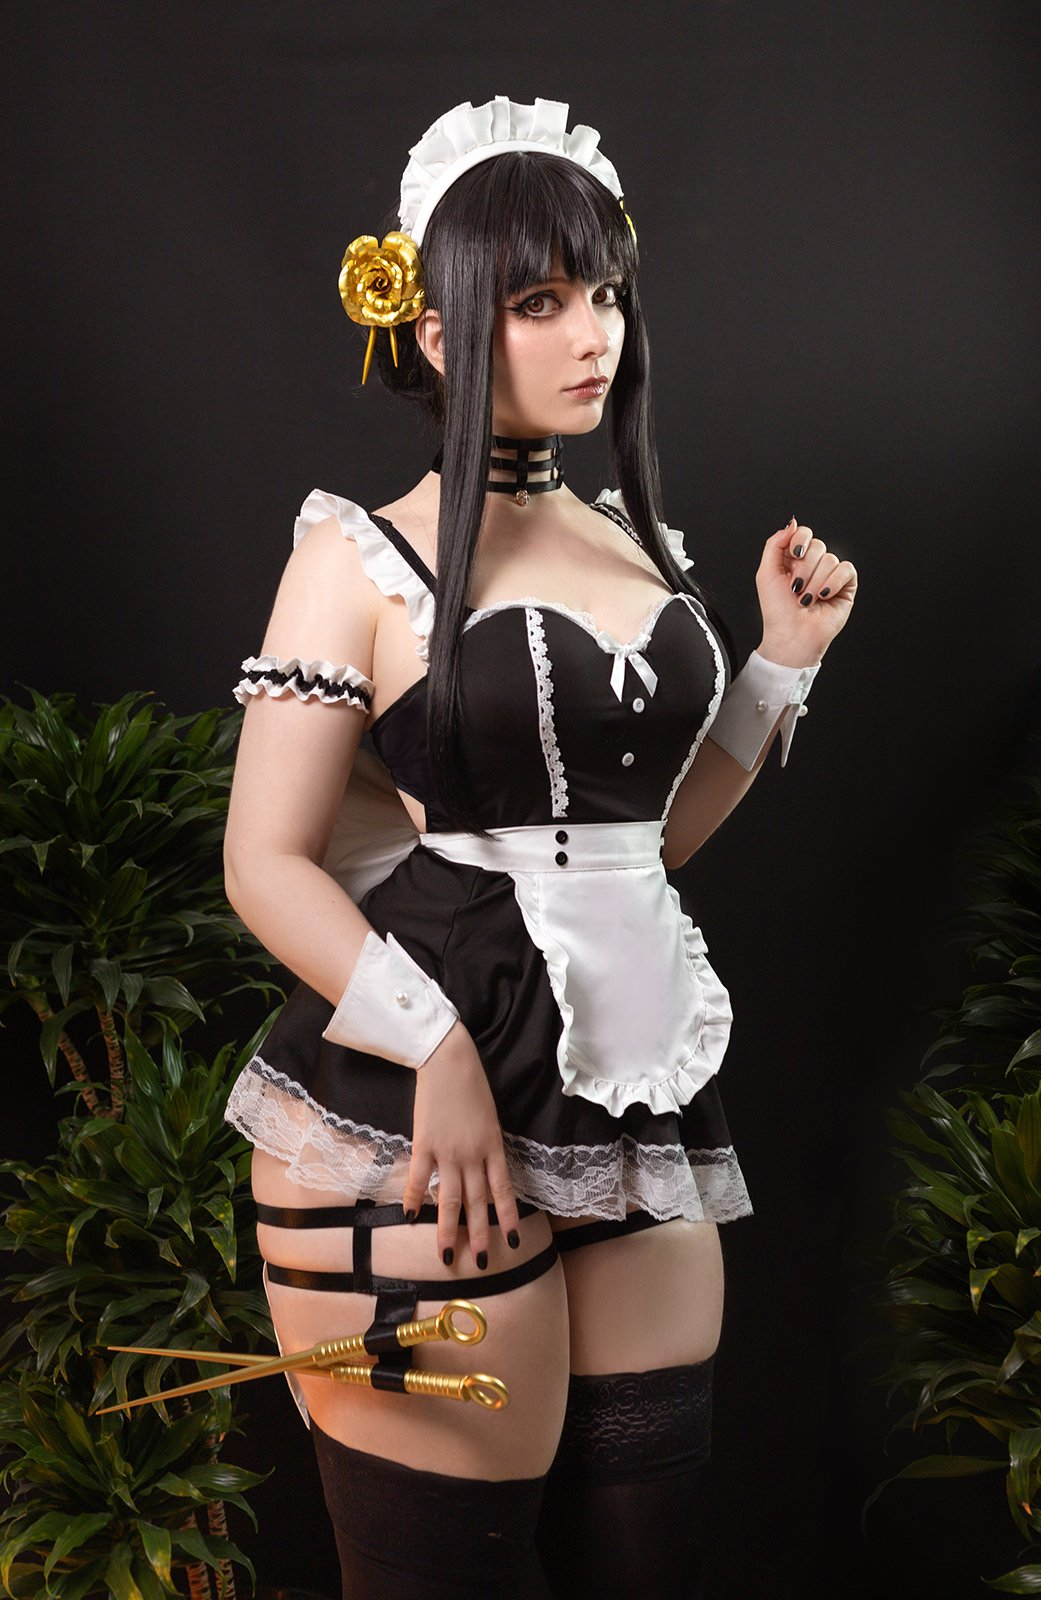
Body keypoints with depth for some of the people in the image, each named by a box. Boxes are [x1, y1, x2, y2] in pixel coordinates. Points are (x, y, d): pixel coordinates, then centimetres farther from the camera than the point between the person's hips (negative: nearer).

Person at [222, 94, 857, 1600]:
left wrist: (784, 658, 11)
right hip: (417, 1127, -6)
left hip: (641, 1104, 6)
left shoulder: (639, 548, 14)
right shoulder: (366, 559, -3)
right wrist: (436, 1051, -18)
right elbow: (268, 865, -7)